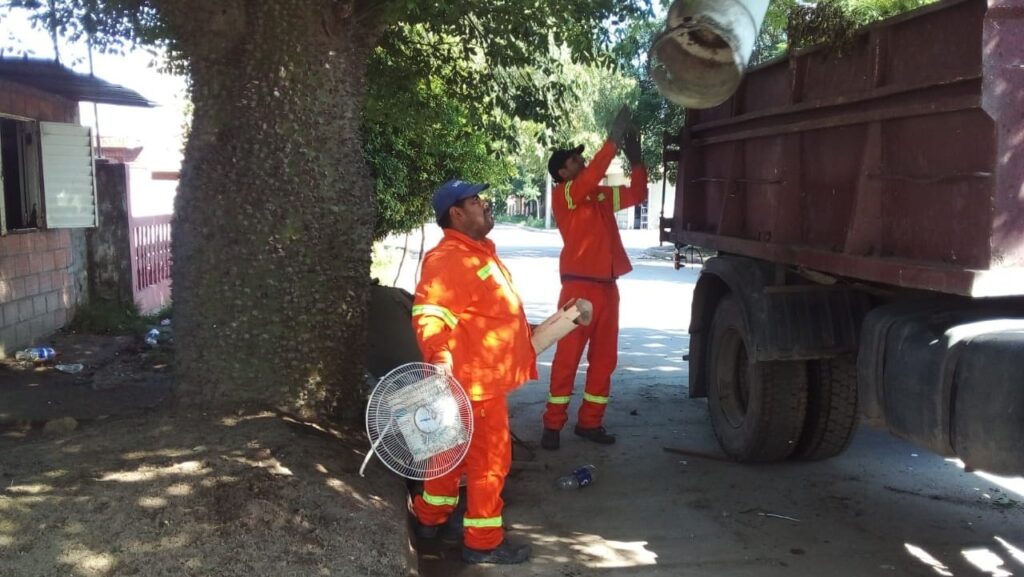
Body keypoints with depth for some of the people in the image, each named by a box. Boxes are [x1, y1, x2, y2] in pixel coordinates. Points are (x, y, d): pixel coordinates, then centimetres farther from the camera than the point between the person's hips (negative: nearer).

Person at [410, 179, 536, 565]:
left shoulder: (479, 252, 14)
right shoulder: (448, 259, -20)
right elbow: (429, 314, -31)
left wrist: (530, 331, 32)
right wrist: (438, 355, -45)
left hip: (487, 378, 10)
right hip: (474, 381, -10)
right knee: (490, 458, 0)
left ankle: (430, 518, 35)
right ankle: (483, 542, 13)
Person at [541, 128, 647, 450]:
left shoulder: (602, 195, 16)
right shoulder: (562, 194, -4)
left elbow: (637, 195, 16)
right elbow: (592, 175, -20)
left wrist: (635, 159, 4)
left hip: (607, 286, 7)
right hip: (579, 286, -7)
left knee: (604, 357, 8)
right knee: (568, 356, -4)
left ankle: (590, 422, 17)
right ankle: (553, 424, 3)